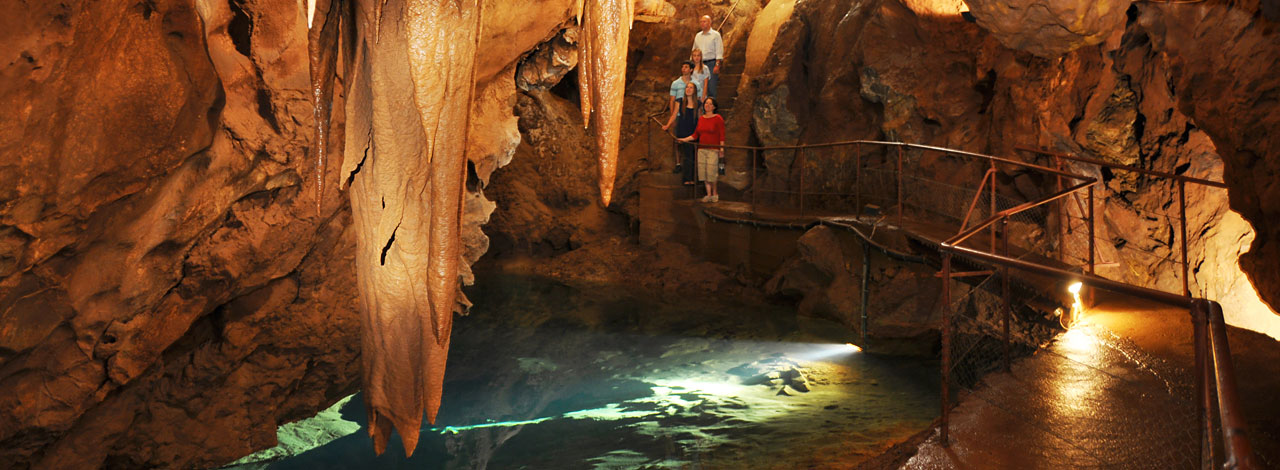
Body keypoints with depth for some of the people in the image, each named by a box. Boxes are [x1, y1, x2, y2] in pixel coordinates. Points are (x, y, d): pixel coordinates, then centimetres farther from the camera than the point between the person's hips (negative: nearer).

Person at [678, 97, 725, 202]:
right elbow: (696, 134, 18)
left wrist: (722, 149, -11)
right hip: (702, 149, 5)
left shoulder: (718, 119, -3)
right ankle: (709, 194, 11)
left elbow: (722, 136, -5)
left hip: (713, 149, -5)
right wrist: (685, 139, 9)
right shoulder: (701, 118, 13)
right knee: (704, 173, 2)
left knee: (711, 173, -9)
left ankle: (715, 193, 9)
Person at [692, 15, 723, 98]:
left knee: (711, 88, -9)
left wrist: (717, 65, -15)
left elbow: (719, 51, -5)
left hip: (711, 63, -5)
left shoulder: (715, 34, 1)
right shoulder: (698, 35, 16)